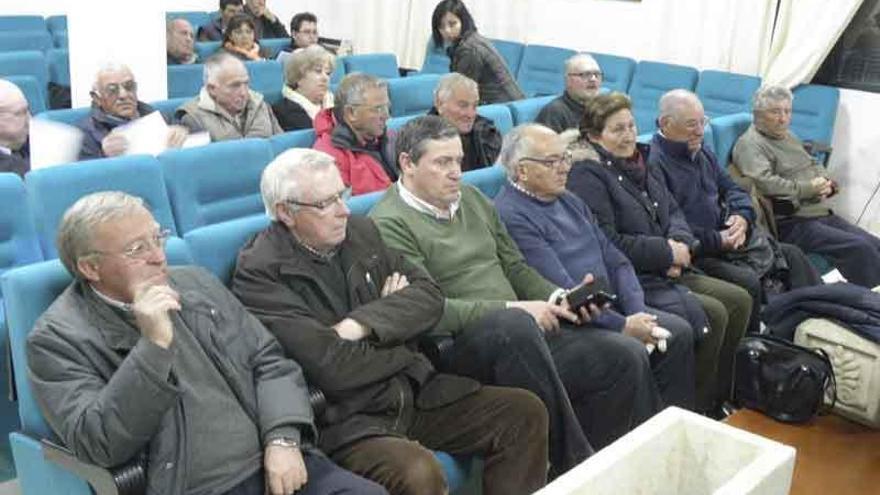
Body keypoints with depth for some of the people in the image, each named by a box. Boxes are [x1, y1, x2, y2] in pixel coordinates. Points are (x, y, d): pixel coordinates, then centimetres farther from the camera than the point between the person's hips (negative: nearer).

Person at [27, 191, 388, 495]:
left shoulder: (196, 283, 13)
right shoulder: (58, 338, -1)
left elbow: (269, 361, 12)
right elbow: (97, 444, -12)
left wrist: (283, 439, -4)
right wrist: (153, 345, -20)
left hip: (274, 465, 4)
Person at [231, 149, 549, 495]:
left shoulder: (360, 231, 8)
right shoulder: (259, 273, -13)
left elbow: (429, 296, 3)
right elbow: (331, 367, -21)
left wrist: (362, 324, -15)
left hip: (415, 391, 7)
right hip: (344, 419, -7)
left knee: (525, 413, -1)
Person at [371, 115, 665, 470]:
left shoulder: (472, 198, 17)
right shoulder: (390, 224, -8)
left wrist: (556, 298, 3)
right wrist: (513, 308, -18)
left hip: (527, 334, 8)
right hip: (457, 353, -8)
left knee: (628, 355, -7)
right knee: (515, 325, -39)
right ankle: (574, 465, -26)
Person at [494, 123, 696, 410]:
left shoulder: (569, 202, 16)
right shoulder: (511, 216, -14)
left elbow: (615, 260, 13)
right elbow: (562, 292, -19)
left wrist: (637, 313, -3)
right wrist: (623, 326, -17)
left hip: (612, 306, 9)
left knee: (679, 332, -5)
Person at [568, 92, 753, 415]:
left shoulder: (641, 163, 16)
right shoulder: (588, 175, -12)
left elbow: (674, 212, 18)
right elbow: (608, 243, -20)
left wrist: (680, 244, -6)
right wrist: (667, 253, -13)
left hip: (666, 271, 9)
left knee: (740, 300, 0)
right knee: (713, 313, -20)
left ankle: (719, 400, 11)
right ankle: (695, 410, -4)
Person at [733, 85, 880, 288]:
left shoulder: (788, 137, 23)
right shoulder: (750, 144, -8)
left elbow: (815, 166, 28)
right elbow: (764, 183, -23)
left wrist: (826, 183, 3)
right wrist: (808, 189, -15)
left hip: (822, 214, 9)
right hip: (792, 223, -9)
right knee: (859, 248, -22)